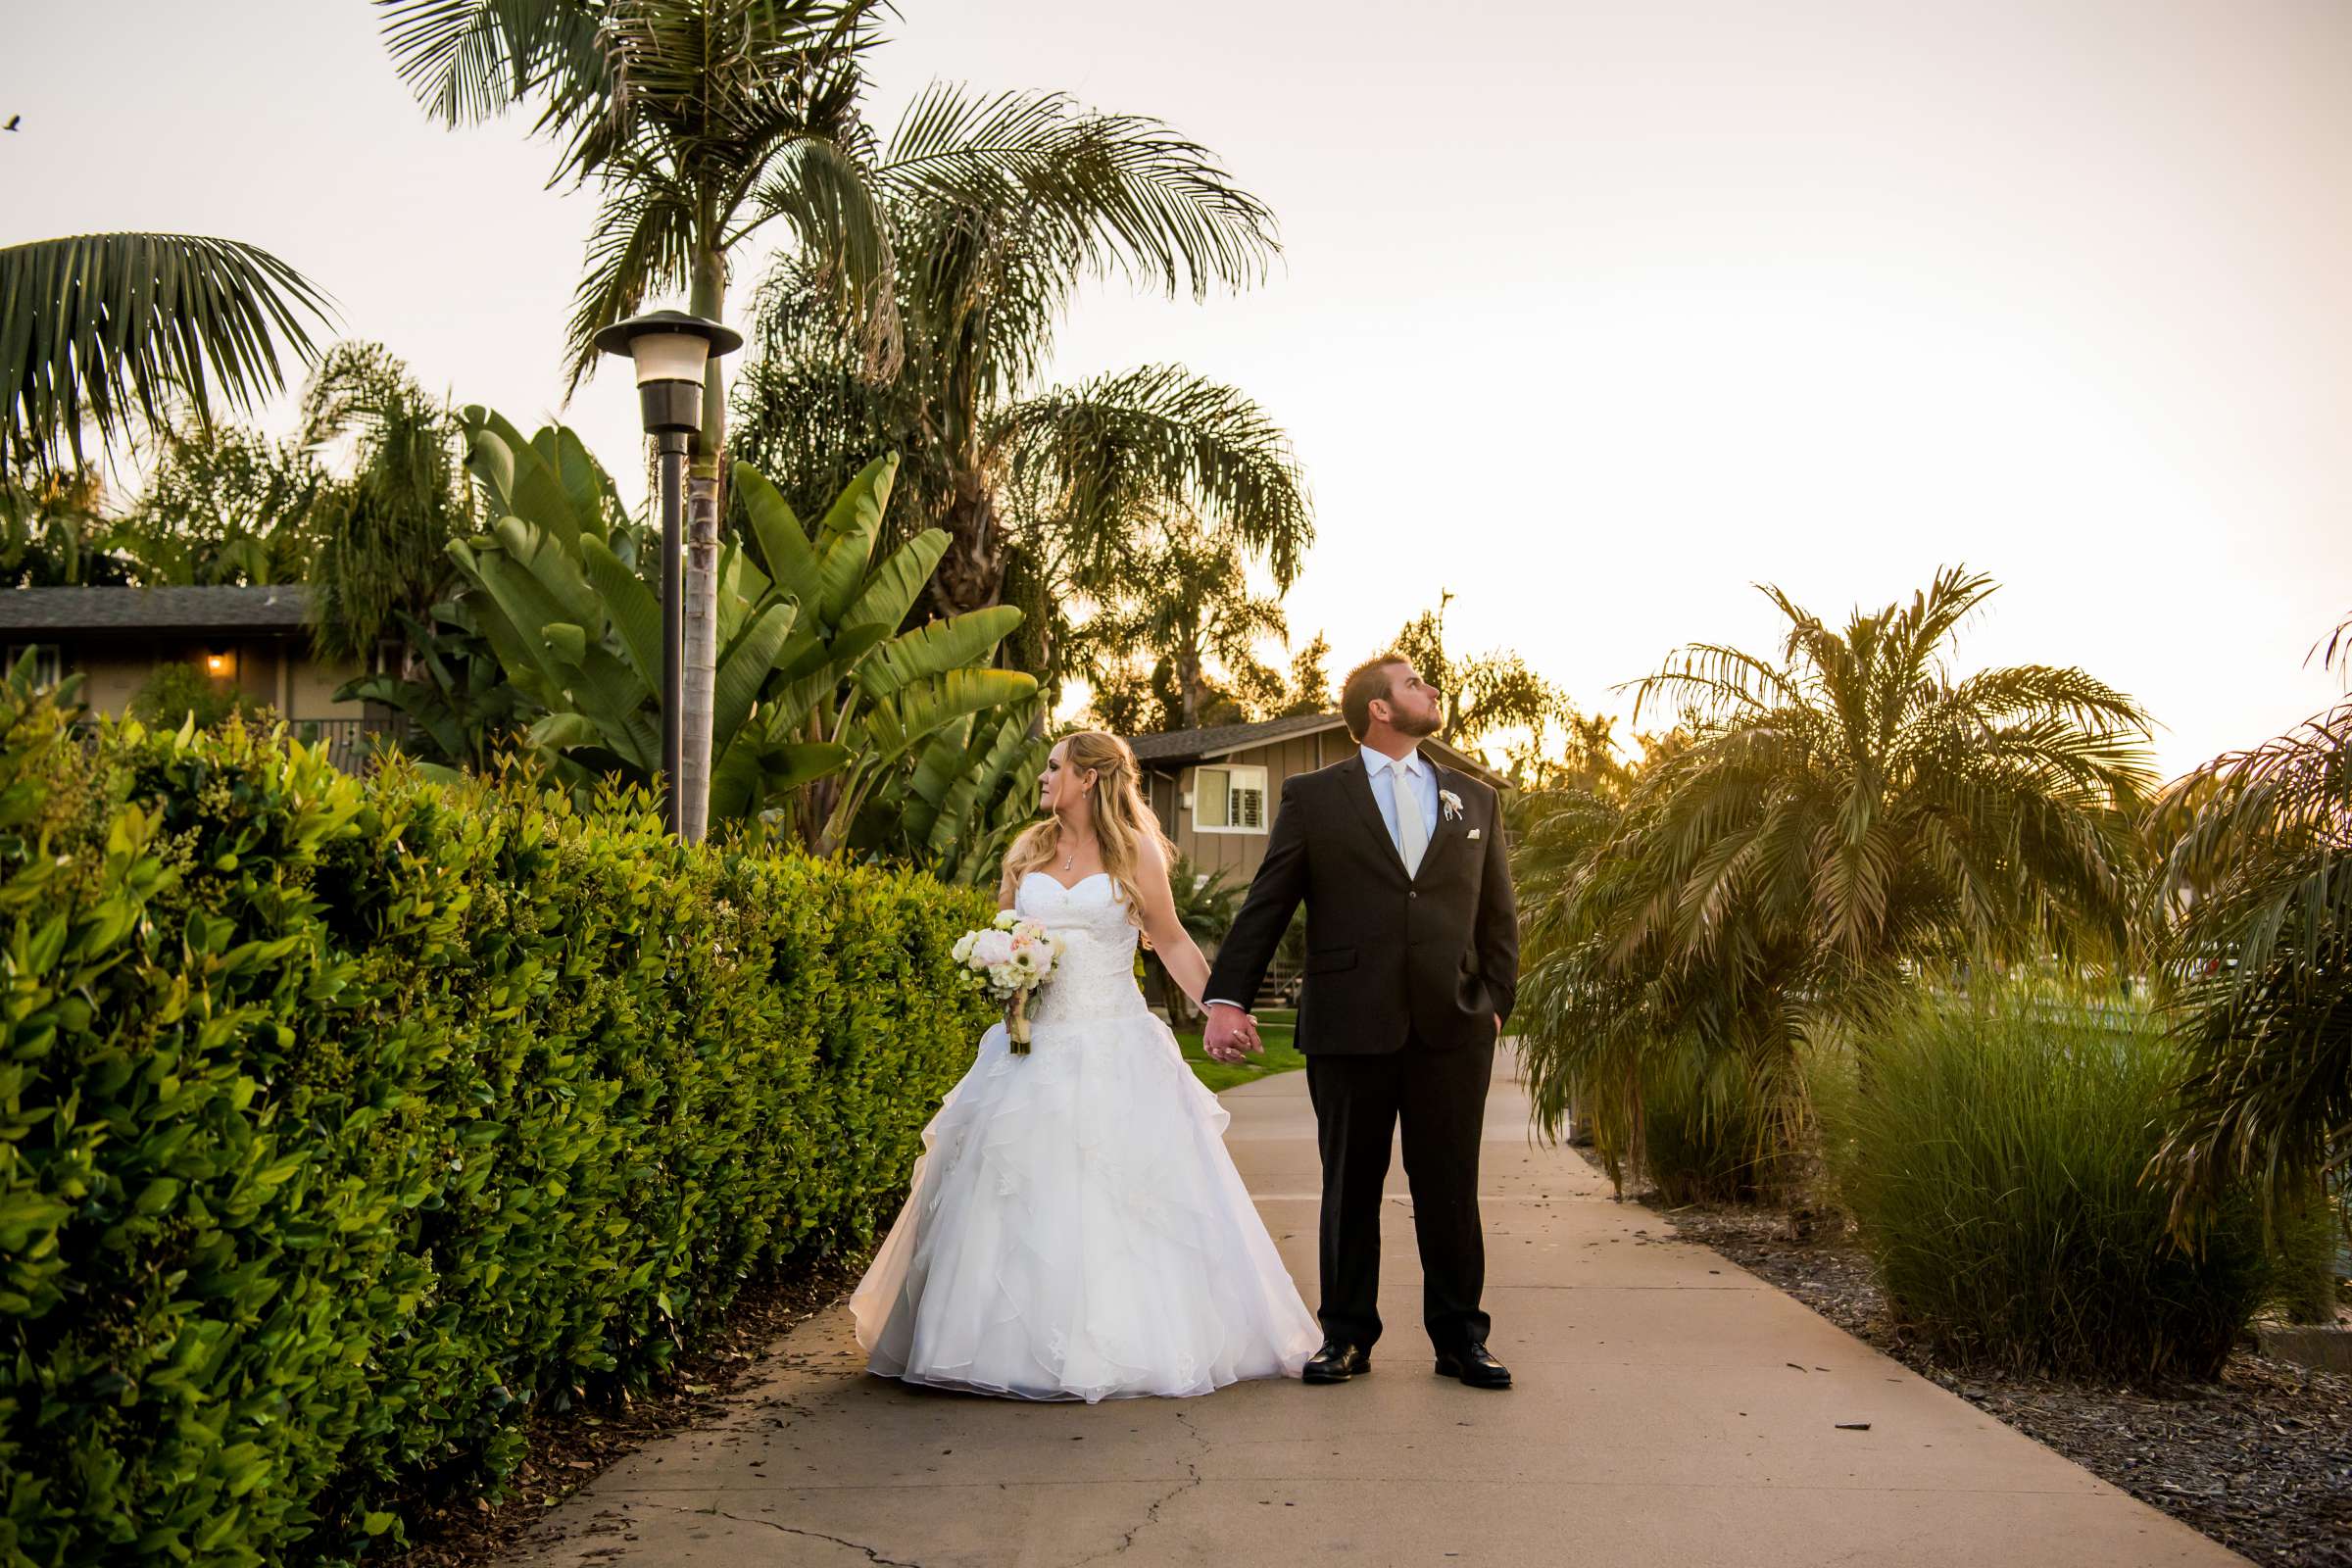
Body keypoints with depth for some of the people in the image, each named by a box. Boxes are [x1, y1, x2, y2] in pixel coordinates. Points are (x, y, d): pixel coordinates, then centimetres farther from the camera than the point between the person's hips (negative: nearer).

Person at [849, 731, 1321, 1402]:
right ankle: (1020, 1342, 11)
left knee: (1123, 1192, -5)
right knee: (1023, 1194, 1)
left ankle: (1132, 1340, 7)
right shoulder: (1026, 851, 11)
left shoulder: (1134, 850, 1)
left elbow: (1171, 941, 6)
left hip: (1115, 1047, -3)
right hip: (1036, 1044, 3)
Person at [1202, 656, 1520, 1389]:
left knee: (1451, 1190, 6)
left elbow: (1498, 915, 15)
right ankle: (1346, 1335, 20)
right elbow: (1265, 905, 0)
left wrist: (1496, 1001, 3)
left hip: (1453, 1028, 2)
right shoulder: (1312, 797, 4)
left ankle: (1460, 1337, 19)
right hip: (1350, 1026, -2)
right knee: (1350, 1189, 8)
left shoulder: (1476, 800, 14)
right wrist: (1228, 999, -8)